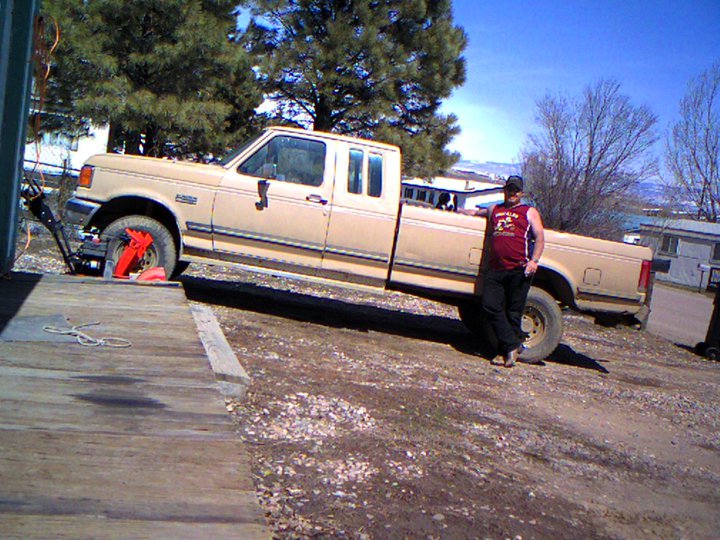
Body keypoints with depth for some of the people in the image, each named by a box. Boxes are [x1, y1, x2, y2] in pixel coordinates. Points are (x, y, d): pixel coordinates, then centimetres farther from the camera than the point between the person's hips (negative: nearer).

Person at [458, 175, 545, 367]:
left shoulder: (530, 212, 12)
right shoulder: (494, 210, 23)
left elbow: (539, 236, 2)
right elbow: (474, 212, 43)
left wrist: (534, 261, -10)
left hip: (519, 269, -4)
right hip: (495, 269, 4)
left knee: (513, 312, -1)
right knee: (491, 306, -9)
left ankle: (512, 347, 9)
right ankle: (512, 346, -5)